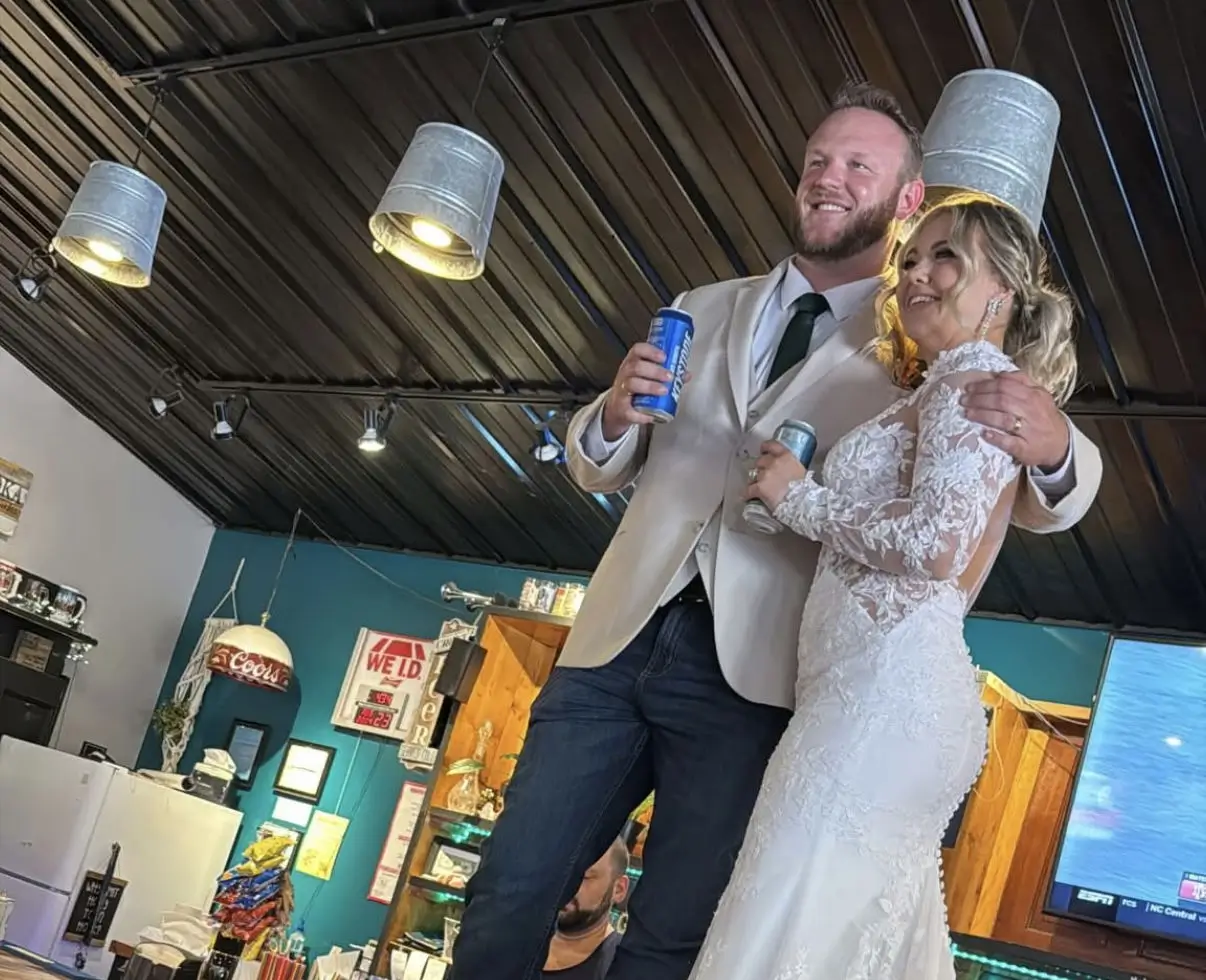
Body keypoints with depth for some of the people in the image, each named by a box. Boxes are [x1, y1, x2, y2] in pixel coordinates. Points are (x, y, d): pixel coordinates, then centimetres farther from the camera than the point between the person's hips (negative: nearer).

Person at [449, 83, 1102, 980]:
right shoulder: (705, 312, 17)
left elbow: (1039, 503, -1)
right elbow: (600, 470, 19)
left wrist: (1052, 449, -26)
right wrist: (614, 417, -6)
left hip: (752, 672, -4)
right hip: (619, 638, 4)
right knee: (510, 891, 4)